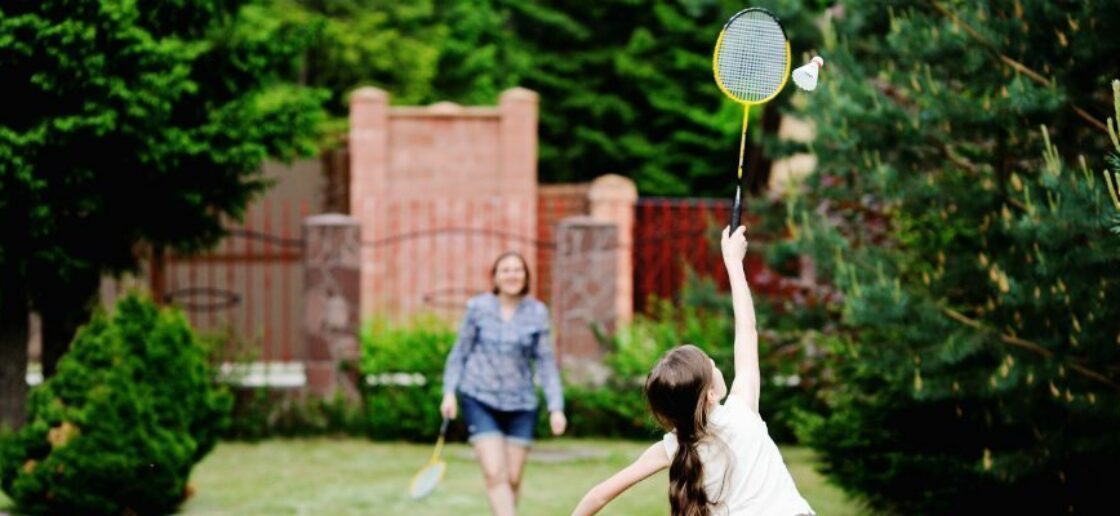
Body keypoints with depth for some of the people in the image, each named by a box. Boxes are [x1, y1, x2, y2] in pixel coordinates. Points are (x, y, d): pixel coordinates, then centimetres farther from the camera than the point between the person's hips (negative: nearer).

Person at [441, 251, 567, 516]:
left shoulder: (537, 312, 0)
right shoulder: (478, 307, -2)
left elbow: (546, 362, 2)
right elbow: (460, 352, 7)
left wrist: (556, 407, -4)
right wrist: (450, 392, -1)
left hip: (521, 405, 2)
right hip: (480, 401, -2)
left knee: (513, 479, 3)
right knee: (495, 474, -14)